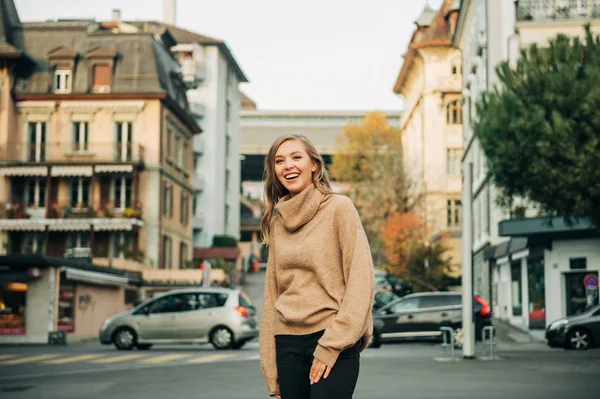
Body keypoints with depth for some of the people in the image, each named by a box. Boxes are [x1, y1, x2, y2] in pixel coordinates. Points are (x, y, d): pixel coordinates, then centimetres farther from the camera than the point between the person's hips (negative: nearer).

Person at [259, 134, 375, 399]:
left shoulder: (339, 208, -2)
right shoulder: (276, 223, 12)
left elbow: (361, 281, -9)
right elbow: (271, 294, 13)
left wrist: (330, 346, -14)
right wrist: (272, 376, 9)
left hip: (334, 342, -5)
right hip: (288, 344, 5)